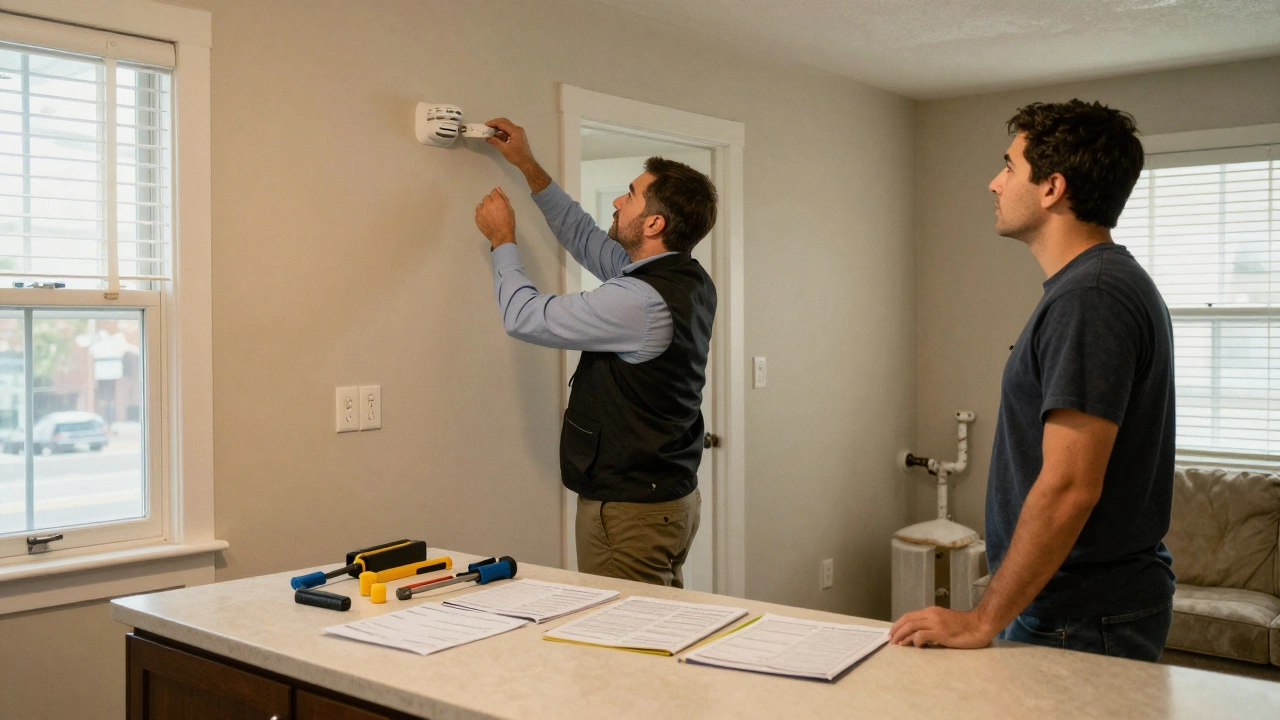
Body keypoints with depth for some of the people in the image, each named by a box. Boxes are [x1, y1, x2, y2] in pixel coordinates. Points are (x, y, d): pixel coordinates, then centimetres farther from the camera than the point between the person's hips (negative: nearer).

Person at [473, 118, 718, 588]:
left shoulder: (642, 300, -24)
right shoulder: (687, 280, 5)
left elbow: (525, 316, -17)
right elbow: (586, 240, 18)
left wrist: (502, 239, 0)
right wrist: (529, 166, 22)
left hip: (628, 510, -10)